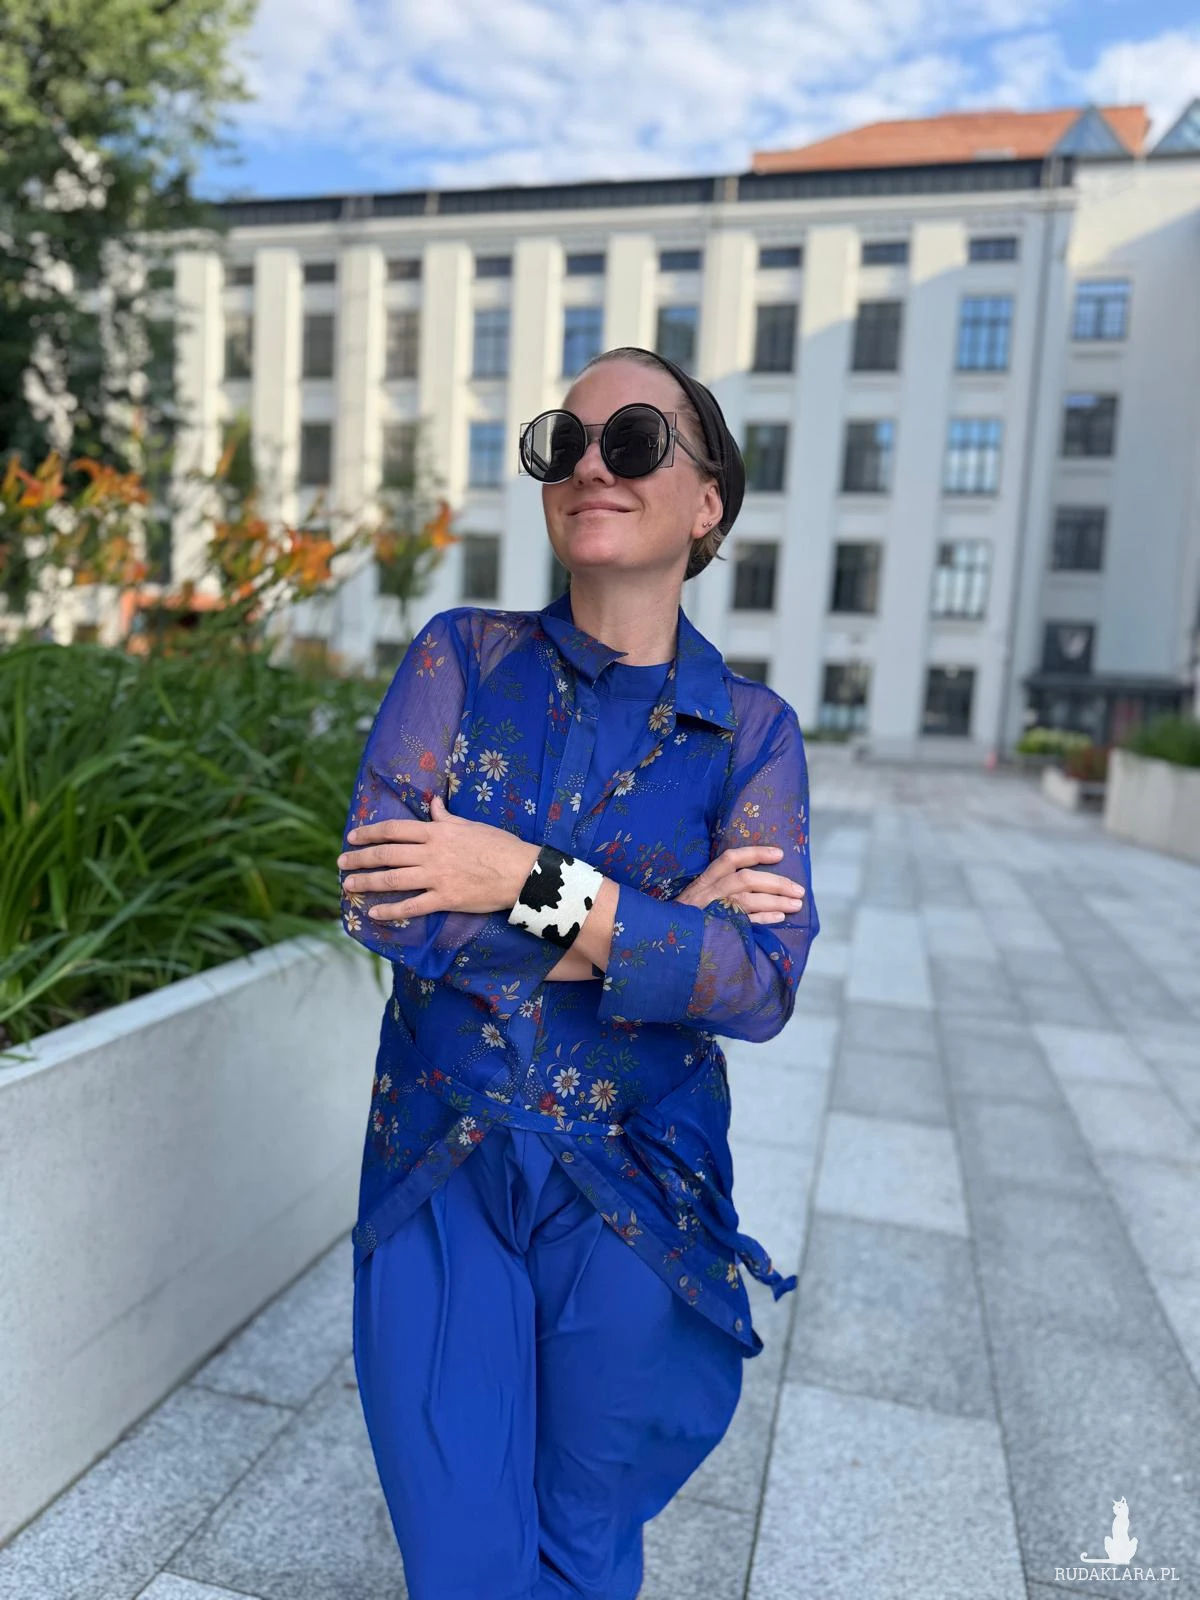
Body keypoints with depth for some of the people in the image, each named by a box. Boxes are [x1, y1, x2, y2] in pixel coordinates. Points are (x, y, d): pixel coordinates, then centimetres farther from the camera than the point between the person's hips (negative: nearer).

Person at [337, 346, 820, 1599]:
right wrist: (659, 920, -18)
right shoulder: (461, 659, -5)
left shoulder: (751, 732, -6)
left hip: (633, 1198, 0)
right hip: (440, 1176, 1)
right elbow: (378, 902, -16)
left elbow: (761, 984, -17)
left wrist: (531, 881, -26)